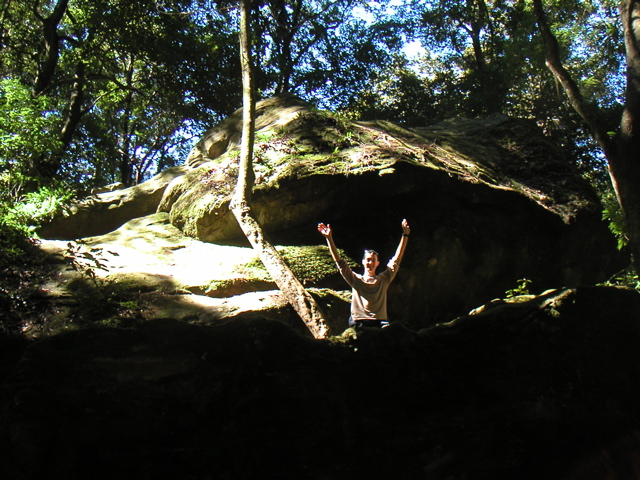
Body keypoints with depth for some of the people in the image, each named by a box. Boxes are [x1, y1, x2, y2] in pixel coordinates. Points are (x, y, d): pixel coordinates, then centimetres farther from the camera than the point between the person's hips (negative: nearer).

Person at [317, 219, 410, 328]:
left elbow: (397, 259, 15)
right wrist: (329, 238, 3)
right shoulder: (355, 279, 17)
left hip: (379, 323, 1)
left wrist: (405, 234, 9)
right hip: (358, 323, -1)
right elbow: (339, 260, 11)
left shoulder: (384, 279, 20)